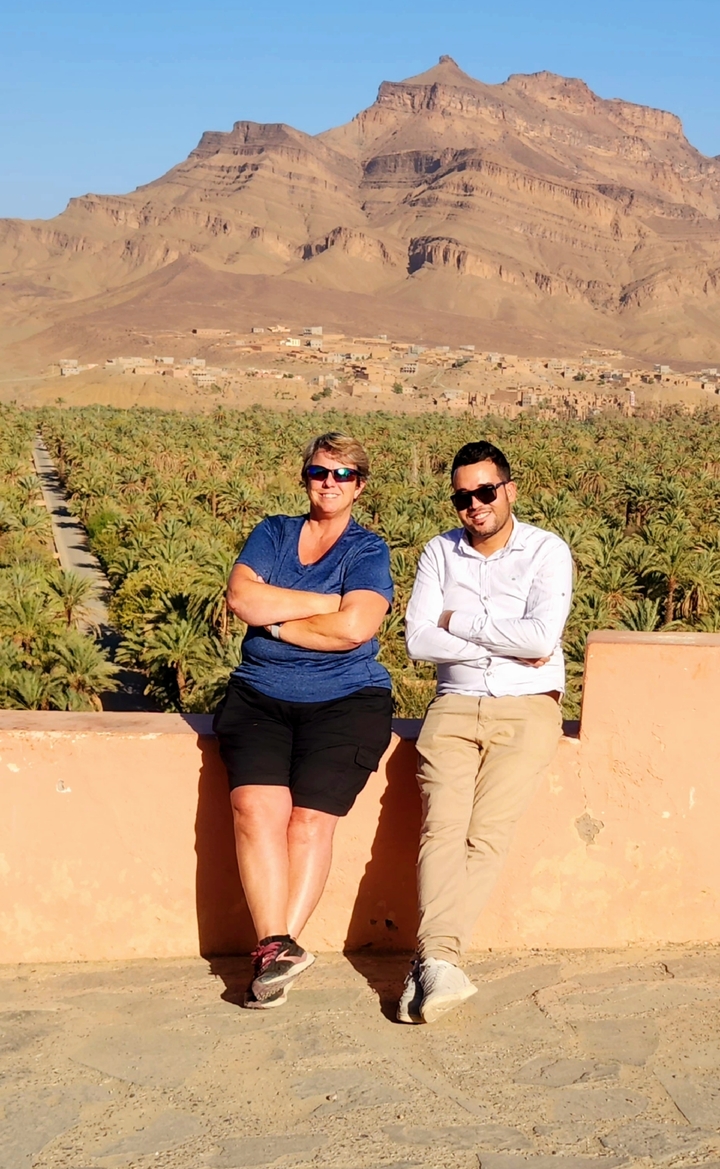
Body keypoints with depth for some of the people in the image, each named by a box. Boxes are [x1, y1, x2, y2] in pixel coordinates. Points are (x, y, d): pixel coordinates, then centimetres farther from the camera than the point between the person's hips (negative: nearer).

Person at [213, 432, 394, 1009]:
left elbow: (354, 628, -13)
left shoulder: (369, 551, 5)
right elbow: (242, 598, -4)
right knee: (257, 806, -20)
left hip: (345, 701, -2)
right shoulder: (272, 533, 15)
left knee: (312, 817, -19)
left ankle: (276, 947, -13)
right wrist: (324, 602, -6)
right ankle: (278, 946, -20)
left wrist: (274, 621, -5)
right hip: (260, 698, 2)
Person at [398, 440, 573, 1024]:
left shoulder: (548, 551, 1)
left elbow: (542, 637, -14)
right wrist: (505, 644, -8)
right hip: (455, 707, 2)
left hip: (527, 709, -2)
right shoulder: (440, 552, 10)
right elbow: (419, 640, -2)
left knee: (488, 832, -20)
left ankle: (432, 960, -24)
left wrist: (459, 620, -6)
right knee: (443, 827, -21)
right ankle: (440, 961, -31)